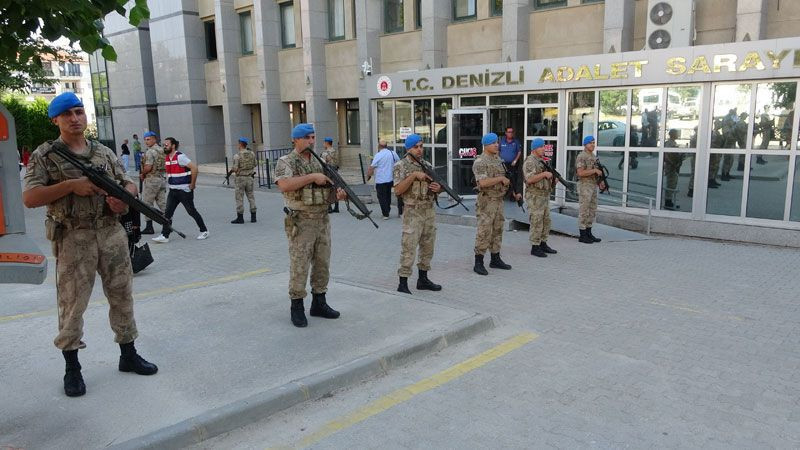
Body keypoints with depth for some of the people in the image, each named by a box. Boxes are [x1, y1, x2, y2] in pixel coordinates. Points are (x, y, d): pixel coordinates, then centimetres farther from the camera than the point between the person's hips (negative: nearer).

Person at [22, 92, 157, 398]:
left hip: (112, 233, 4)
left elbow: (129, 184, 17)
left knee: (122, 295, 11)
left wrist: (123, 196, -6)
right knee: (72, 303, 1)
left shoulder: (104, 152, 11)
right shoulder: (44, 156, -1)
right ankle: (72, 369, 16)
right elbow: (29, 198, -9)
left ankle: (128, 355, 25)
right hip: (73, 238, -4)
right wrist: (71, 185, -18)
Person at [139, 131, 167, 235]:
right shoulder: (162, 150, 11)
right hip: (162, 178, 8)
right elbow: (165, 166, 16)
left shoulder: (150, 152, -14)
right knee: (162, 203, 10)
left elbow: (148, 167, -21)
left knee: (147, 203, 1)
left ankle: (149, 227, 3)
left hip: (151, 179, -8)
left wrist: (142, 174, -5)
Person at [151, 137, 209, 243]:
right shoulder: (167, 158, 11)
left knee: (192, 211, 2)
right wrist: (169, 182, 18)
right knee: (168, 213, -1)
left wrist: (192, 184, -17)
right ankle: (164, 235, 0)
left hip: (184, 190, -7)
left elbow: (194, 168, -21)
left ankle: (204, 231, 16)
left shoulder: (180, 157, -15)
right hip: (173, 191, 8)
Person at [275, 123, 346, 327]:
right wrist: (312, 177, -21)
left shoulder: (320, 162, 13)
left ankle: (319, 303, 24)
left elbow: (328, 190, 15)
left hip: (323, 220, 6)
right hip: (301, 222, -6)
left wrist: (338, 194, -9)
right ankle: (297, 307, 12)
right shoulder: (286, 162, -6)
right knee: (299, 266, 0)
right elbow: (284, 185, -25)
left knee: (322, 264, 11)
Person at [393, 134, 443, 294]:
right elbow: (398, 190, -16)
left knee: (428, 247, 12)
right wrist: (414, 175, -21)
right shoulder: (401, 166, -5)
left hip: (430, 212, 6)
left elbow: (435, 186, 19)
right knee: (409, 248, -5)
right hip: (413, 213, -6)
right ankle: (403, 283, 3)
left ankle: (423, 279, 24)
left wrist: (438, 188, -5)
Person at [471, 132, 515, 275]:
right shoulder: (480, 162, -13)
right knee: (484, 232, -8)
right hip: (487, 201, -8)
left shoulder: (498, 159, 15)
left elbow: (506, 179, 23)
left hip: (499, 200, 8)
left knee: (497, 231, 13)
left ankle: (495, 259, 22)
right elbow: (483, 183, -26)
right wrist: (501, 178, -18)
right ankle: (478, 263, -1)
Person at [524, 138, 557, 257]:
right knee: (536, 222, -6)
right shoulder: (530, 161, -13)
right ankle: (535, 247, 1)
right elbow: (529, 179, -25)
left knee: (546, 221, 13)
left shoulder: (542, 160, 16)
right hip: (535, 196, -9)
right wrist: (544, 174, -20)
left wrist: (552, 178, 5)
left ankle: (543, 244, 22)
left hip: (545, 195, 9)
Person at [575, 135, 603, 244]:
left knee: (592, 211, 11)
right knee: (584, 211, -5)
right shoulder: (581, 157, -12)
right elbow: (580, 173, -22)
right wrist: (595, 170, -19)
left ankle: (588, 233, 18)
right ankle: (582, 235, 0)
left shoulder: (593, 156, 16)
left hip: (593, 186, 9)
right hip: (585, 186, -9)